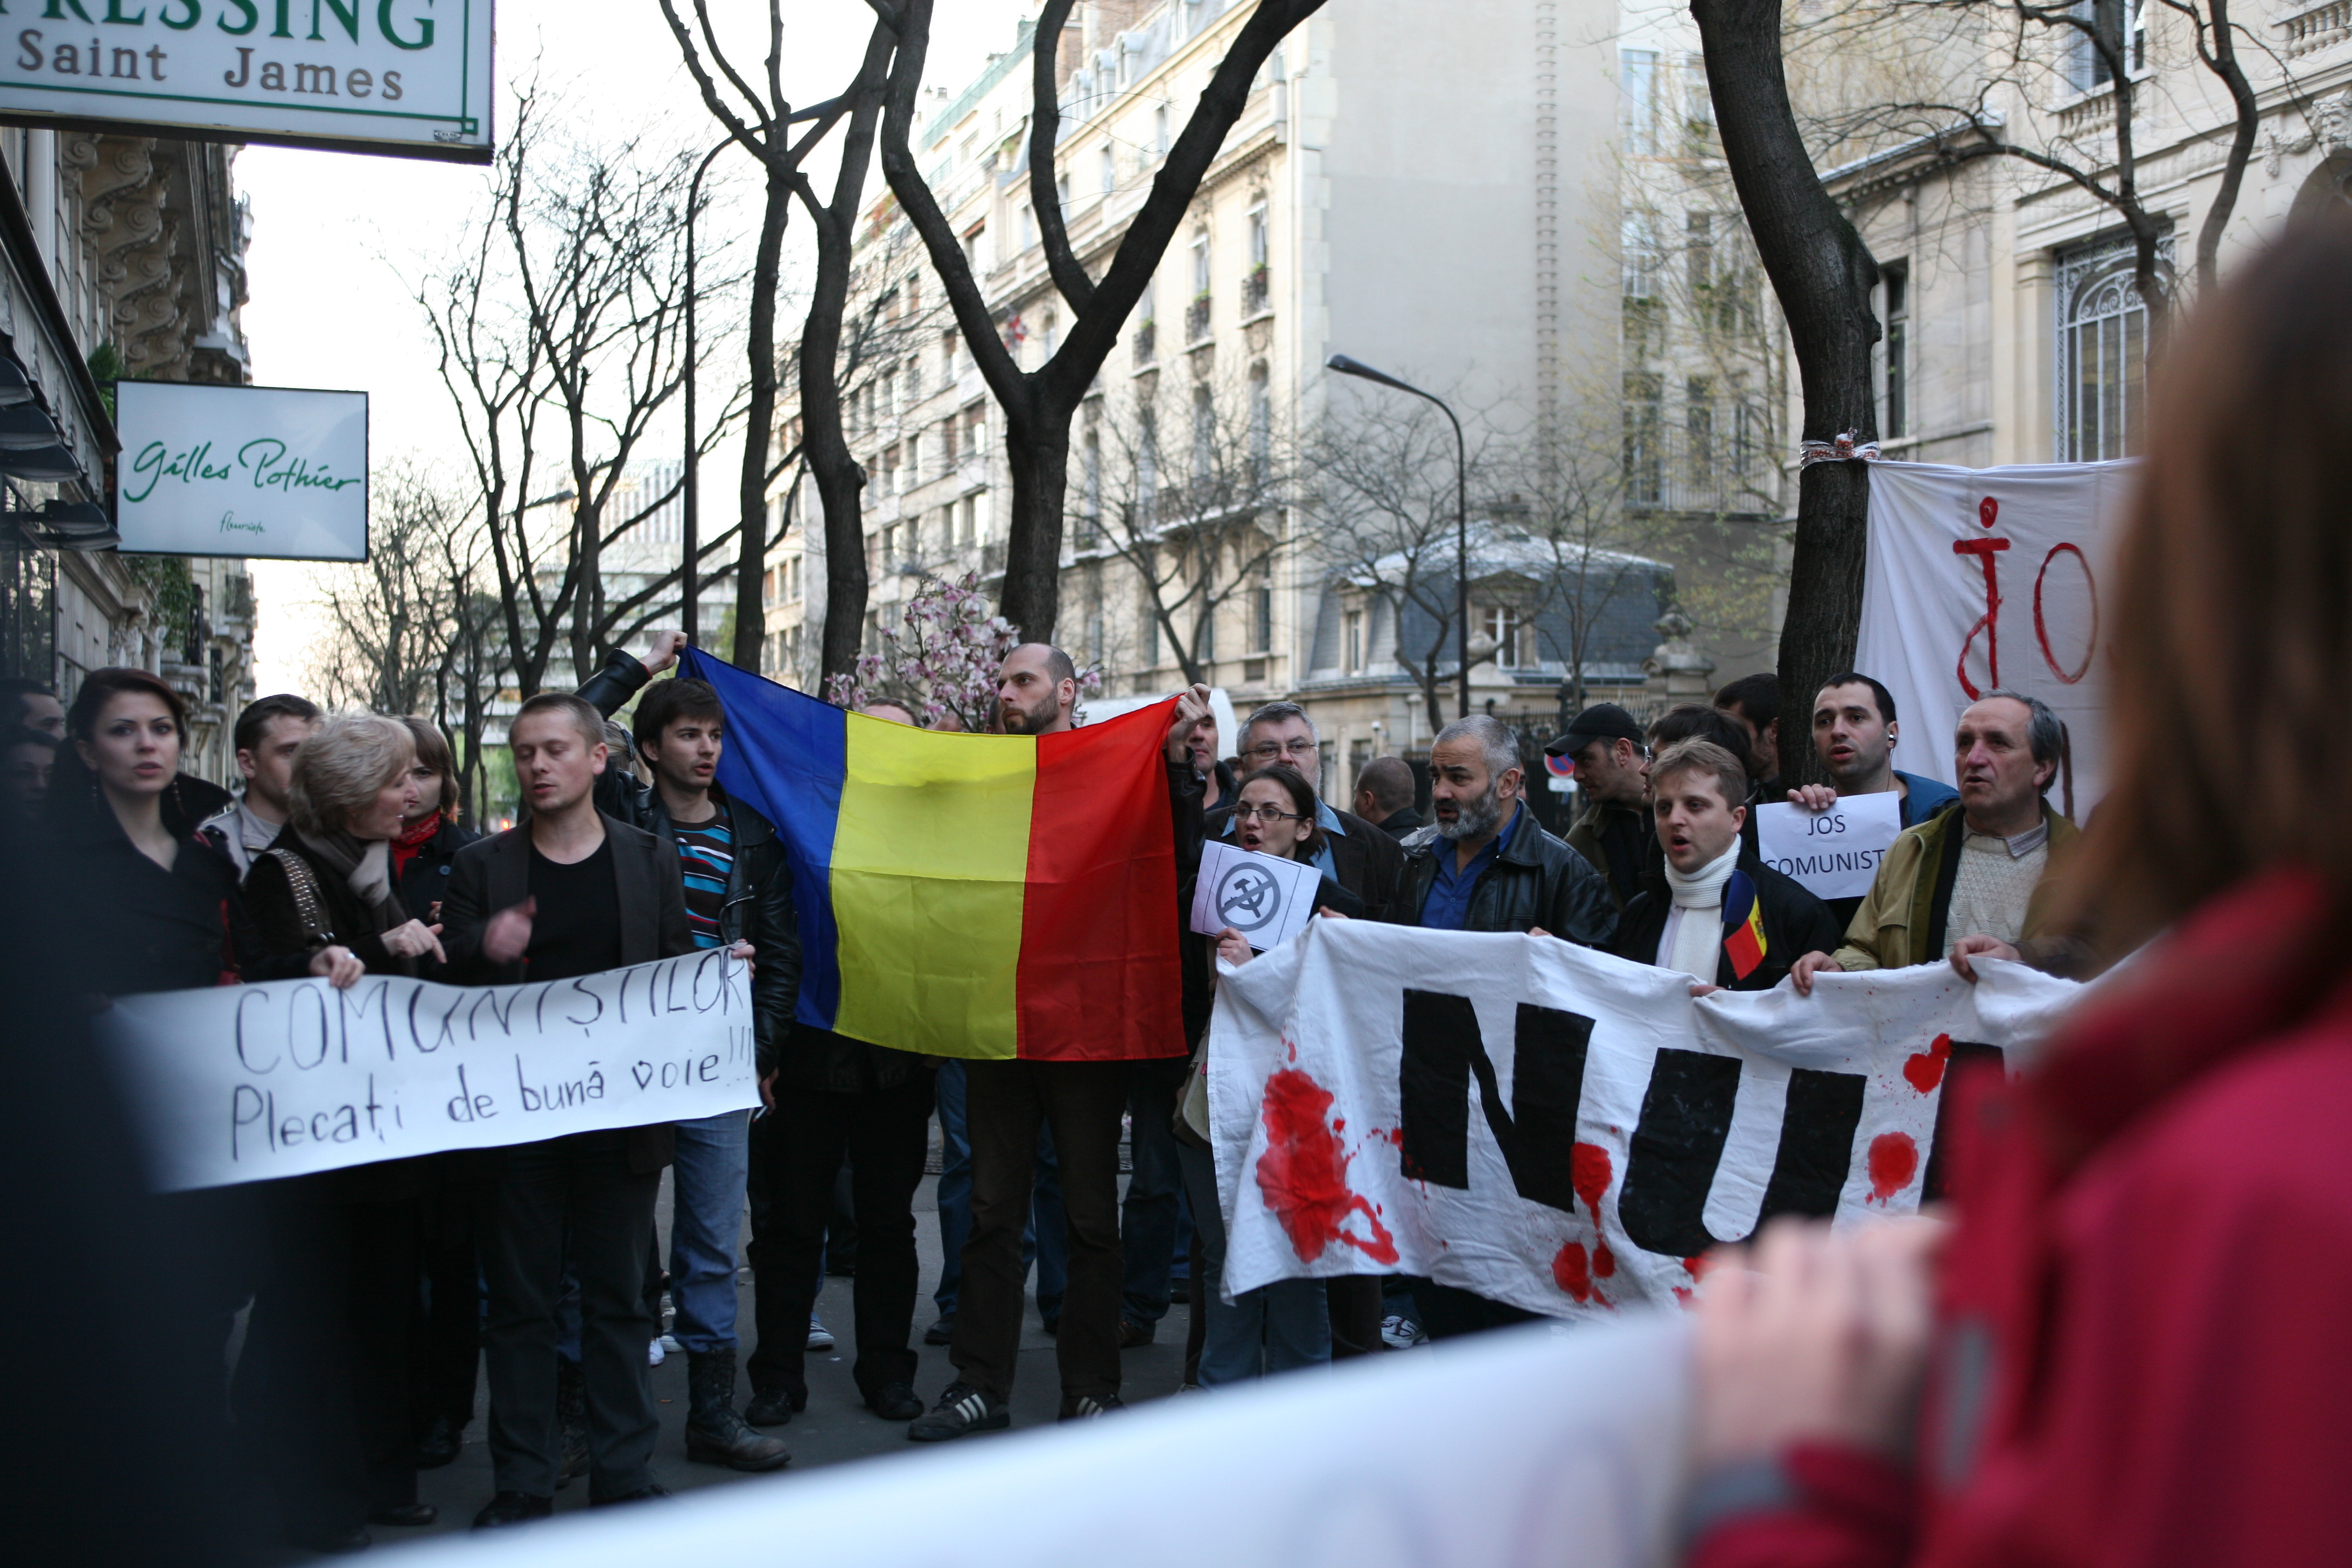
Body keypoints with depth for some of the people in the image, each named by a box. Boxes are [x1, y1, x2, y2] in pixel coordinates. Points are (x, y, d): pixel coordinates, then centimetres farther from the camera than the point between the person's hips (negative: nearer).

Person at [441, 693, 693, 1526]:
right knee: (519, 1301, 7)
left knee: (620, 1299, 7)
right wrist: (485, 951, -19)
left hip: (620, 1114, 0)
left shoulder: (651, 861, 7)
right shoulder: (481, 865, 5)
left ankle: (625, 1471, 18)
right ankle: (523, 1481, 17)